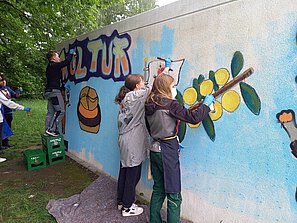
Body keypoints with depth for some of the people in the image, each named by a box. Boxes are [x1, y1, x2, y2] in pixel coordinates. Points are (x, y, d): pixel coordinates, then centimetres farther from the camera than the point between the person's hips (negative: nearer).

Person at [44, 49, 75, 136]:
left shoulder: (50, 67, 22)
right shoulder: (54, 65, -7)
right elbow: (66, 62, -13)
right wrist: (71, 53, 3)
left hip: (49, 91, 10)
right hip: (54, 91, -10)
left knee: (50, 112, 10)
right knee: (60, 111, -9)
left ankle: (48, 129, 11)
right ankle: (51, 129, -12)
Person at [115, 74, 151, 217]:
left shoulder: (124, 98, 11)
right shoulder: (135, 96, -14)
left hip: (124, 140, 9)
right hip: (133, 142, -9)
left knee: (124, 172, 17)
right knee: (133, 174, 3)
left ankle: (121, 202, 32)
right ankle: (127, 208, 17)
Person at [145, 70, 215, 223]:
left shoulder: (149, 106, 6)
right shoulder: (170, 104, -16)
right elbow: (194, 118, -18)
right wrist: (206, 103, -2)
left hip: (155, 150, 8)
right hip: (168, 153, -8)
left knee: (158, 190, 20)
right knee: (174, 195, 5)